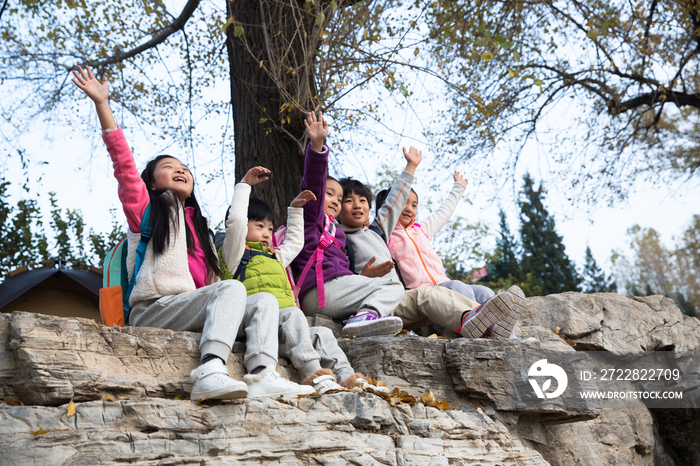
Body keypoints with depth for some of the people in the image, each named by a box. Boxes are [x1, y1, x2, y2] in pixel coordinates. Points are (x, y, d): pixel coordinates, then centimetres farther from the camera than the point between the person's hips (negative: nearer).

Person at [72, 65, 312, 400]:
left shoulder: (198, 225, 31)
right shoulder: (145, 208, 15)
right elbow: (124, 164, 2)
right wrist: (102, 105, -4)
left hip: (194, 315, 6)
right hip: (151, 310, -6)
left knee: (265, 301, -13)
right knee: (232, 288, -28)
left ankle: (262, 376, -38)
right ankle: (210, 373, -49)